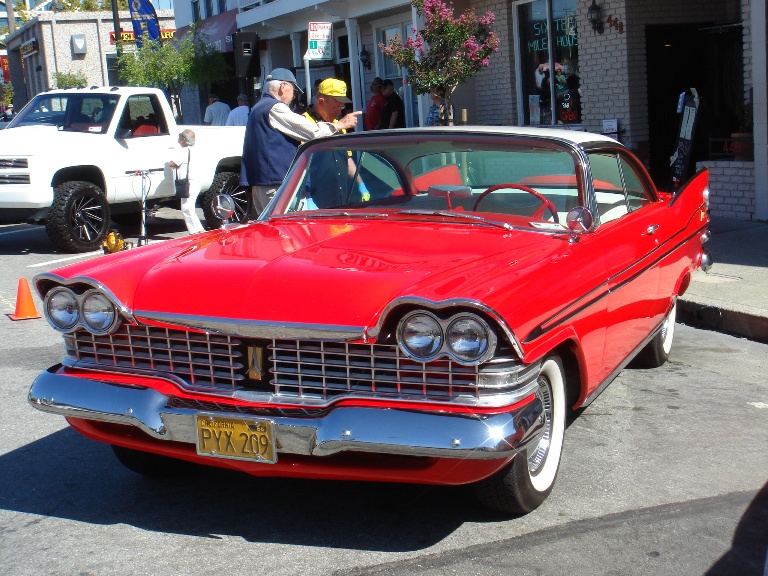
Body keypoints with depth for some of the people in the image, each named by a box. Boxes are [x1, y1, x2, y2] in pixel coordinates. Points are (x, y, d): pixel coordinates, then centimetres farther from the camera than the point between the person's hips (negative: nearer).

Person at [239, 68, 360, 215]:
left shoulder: (258, 108, 21)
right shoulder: (275, 108, -12)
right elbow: (313, 132, -15)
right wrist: (341, 124, -3)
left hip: (258, 181, 11)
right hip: (275, 182, -11)